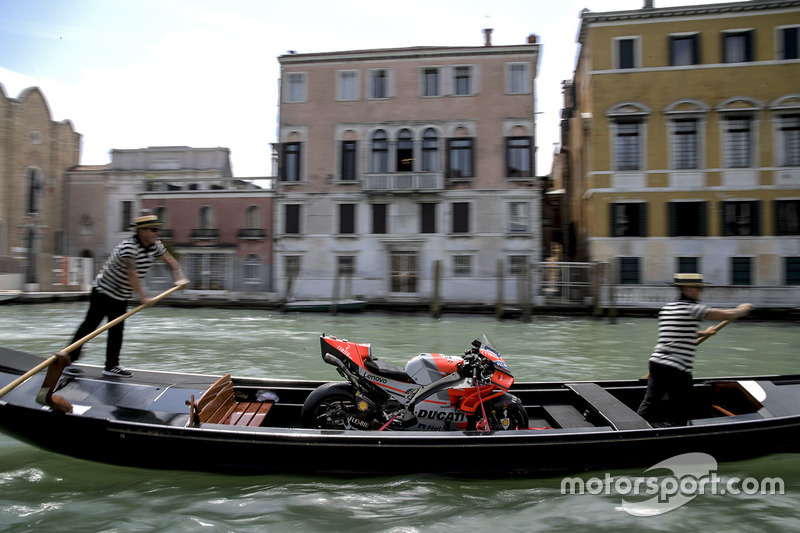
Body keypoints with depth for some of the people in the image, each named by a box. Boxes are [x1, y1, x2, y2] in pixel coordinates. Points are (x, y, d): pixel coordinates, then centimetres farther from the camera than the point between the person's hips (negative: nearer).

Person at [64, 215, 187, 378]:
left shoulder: (155, 246, -2)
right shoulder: (128, 246, -27)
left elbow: (171, 261, 7)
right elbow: (132, 274, -33)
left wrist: (179, 277, -11)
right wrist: (143, 298, -36)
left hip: (121, 297, 8)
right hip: (104, 291, -8)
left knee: (117, 330, 10)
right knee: (89, 326, -1)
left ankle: (112, 366, 18)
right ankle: (68, 361, 10)